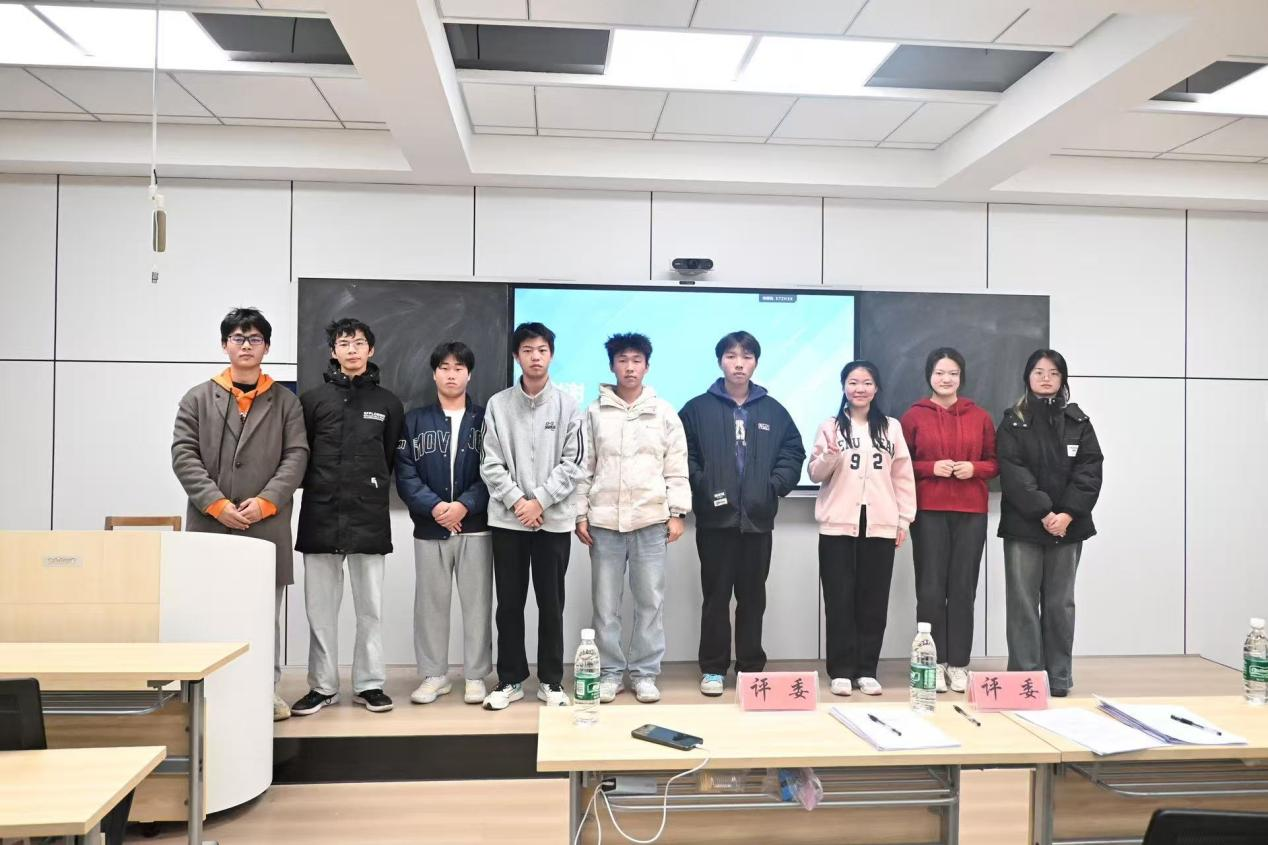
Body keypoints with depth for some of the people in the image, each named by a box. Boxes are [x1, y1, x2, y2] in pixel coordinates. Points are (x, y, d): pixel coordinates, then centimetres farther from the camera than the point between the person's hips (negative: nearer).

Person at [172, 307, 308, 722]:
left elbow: (296, 456, 1)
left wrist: (265, 502, -11)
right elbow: (184, 455, 1)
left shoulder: (286, 401, 9)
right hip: (209, 524, 0)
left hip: (267, 526, 0)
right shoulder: (198, 398, 10)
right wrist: (216, 504, -11)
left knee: (266, 612, 6)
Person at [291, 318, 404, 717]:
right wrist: (317, 488, 2)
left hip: (369, 518, 0)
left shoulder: (388, 403, 6)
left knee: (370, 606, 5)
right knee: (320, 606, 7)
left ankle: (369, 684, 16)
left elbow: (393, 458, 10)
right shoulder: (312, 399, 5)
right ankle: (322, 686, 18)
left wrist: (372, 489, 6)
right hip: (320, 516, 0)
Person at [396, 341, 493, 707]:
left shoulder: (485, 418, 4)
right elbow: (405, 473, -1)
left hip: (475, 527, -1)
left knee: (477, 603, 4)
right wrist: (433, 506, -15)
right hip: (429, 528, 1)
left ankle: (476, 676, 15)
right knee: (430, 603, 8)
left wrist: (465, 505, -15)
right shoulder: (414, 420, 7)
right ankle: (434, 675, 21)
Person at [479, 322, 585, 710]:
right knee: (509, 604, 8)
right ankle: (510, 679, 21)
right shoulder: (498, 405, 2)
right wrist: (516, 501, -12)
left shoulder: (567, 405, 1)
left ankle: (551, 681, 19)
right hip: (507, 519, 1)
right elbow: (491, 464, -1)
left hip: (554, 519, 0)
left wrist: (539, 501, -11)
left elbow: (574, 464, -3)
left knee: (551, 604, 7)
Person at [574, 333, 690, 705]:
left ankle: (645, 673, 16)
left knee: (650, 601, 4)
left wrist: (677, 513, -1)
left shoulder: (664, 412, 5)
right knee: (605, 602, 6)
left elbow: (676, 468, 5)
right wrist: (580, 513, 1)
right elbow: (584, 467, 6)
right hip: (604, 520, 1)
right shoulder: (595, 412, 6)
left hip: (651, 519, 0)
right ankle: (610, 672, 18)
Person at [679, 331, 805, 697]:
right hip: (715, 518, -2)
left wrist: (774, 487, -5)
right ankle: (713, 668, 16)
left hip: (758, 518, 2)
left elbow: (793, 453, 8)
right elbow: (682, 454, -4)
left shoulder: (774, 411, 8)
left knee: (753, 597, 12)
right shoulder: (698, 409, 1)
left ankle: (752, 667, 23)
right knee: (716, 595, 6)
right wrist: (702, 488, -14)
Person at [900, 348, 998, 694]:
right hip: (928, 512, -2)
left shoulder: (980, 417, 9)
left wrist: (975, 468, -7)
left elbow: (995, 462, 13)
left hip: (971, 513, 2)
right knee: (930, 588, -2)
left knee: (963, 588, 2)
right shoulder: (914, 416, 3)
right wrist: (931, 467, -12)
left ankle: (958, 664, 11)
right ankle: (935, 663, 8)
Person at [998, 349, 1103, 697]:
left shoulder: (1078, 422, 10)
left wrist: (1068, 514, -12)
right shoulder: (1012, 423, 4)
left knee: (1060, 604, 6)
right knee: (1023, 603, -1)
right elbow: (1013, 474, -6)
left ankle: (1059, 678, 14)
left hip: (1068, 525, 2)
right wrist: (1044, 513, -15)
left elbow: (1090, 471, 0)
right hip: (1023, 525, -2)